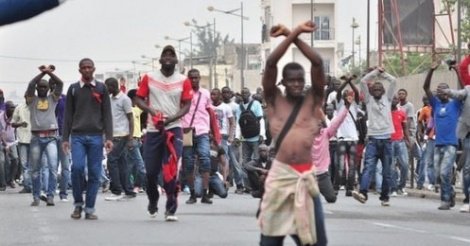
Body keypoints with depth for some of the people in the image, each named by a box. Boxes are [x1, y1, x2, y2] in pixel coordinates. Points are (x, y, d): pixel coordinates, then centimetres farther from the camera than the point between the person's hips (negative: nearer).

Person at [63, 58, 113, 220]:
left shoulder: (101, 88, 8)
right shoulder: (73, 89, 10)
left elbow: (107, 114, 6)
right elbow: (68, 115, 10)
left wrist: (109, 137, -2)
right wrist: (65, 138, 4)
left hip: (96, 136, 0)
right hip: (77, 136, 0)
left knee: (94, 173, -2)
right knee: (77, 167, -15)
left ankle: (90, 208, 5)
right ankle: (78, 203, 1)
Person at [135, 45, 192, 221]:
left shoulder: (183, 81, 2)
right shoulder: (149, 78, 4)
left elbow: (186, 106, 1)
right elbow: (139, 99, 5)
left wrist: (171, 118, -15)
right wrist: (151, 110, -14)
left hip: (174, 129, -1)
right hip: (153, 129, 1)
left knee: (171, 170, -11)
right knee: (151, 170, 5)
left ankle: (171, 209, -8)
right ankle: (153, 201, 31)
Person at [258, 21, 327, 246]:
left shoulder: (313, 100, 8)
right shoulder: (274, 100, 7)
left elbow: (318, 62, -1)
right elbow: (271, 63, -4)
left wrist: (293, 36, 1)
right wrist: (293, 33, -5)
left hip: (306, 176, 1)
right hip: (280, 174, -1)